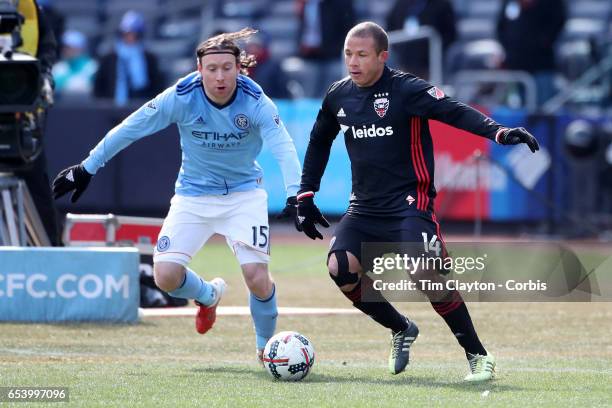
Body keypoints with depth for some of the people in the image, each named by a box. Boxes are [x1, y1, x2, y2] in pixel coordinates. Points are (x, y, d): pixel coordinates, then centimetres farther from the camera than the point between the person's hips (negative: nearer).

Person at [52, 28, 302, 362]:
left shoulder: (255, 102, -20)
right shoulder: (180, 97, -18)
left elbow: (283, 148, -29)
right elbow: (128, 130, -8)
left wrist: (295, 195, -46)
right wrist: (86, 169, -3)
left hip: (244, 194, -1)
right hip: (193, 194, 1)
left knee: (257, 278, -19)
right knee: (166, 275, -14)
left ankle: (266, 346, 12)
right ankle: (207, 295, 24)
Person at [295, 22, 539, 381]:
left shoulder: (406, 89, -11)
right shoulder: (338, 96, 6)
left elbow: (456, 112, -22)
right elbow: (320, 142, 23)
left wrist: (499, 132, -38)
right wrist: (306, 196, 19)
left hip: (409, 204, -6)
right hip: (365, 207, 6)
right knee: (340, 268, -17)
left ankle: (478, 356, -4)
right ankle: (401, 329, 9)